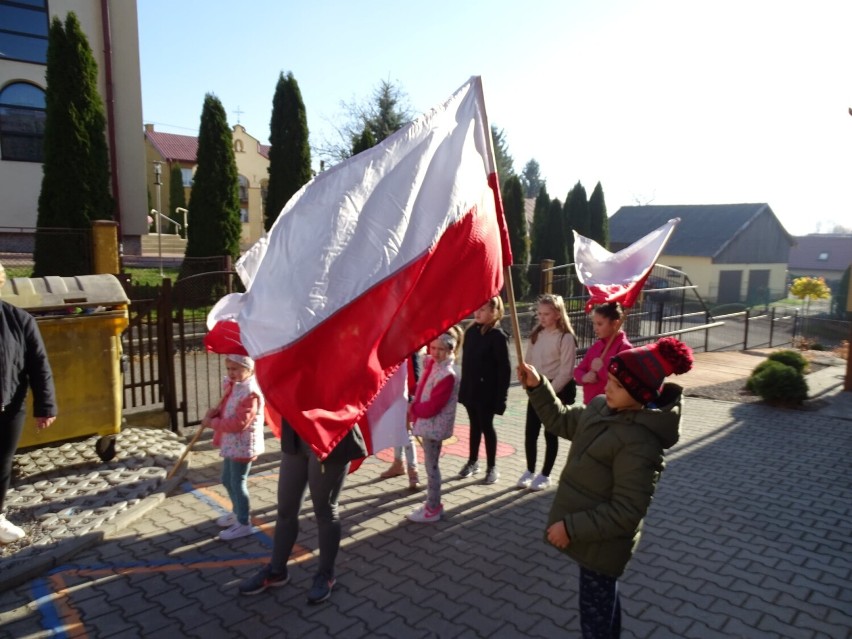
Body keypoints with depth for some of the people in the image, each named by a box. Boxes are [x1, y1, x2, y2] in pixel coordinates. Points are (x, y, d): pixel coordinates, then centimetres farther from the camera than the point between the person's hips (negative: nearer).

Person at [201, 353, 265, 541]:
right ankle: (237, 512, 44)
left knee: (238, 483, 2)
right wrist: (216, 410, -2)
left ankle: (243, 524, 19)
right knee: (227, 480, 23)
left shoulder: (251, 392, -26)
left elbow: (239, 423, -28)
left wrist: (212, 423, -19)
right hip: (231, 443, 10)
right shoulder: (234, 386, 6)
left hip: (243, 446, -10)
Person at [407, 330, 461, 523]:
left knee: (431, 466, 2)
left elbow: (432, 406, -23)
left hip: (434, 426, -9)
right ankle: (433, 504, 32)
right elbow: (423, 391, 17)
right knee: (431, 465, 18)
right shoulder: (432, 365, 5)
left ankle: (432, 510, 16)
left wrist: (413, 409, -7)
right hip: (428, 424, 9)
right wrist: (415, 408, 1)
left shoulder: (448, 375, -23)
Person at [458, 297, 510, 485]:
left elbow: (504, 368, -15)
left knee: (486, 427, 4)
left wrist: (501, 395, -17)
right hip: (470, 388, 6)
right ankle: (472, 461, 30)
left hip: (487, 391, -5)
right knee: (474, 425, 17)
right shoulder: (470, 332, 4)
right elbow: (465, 360, 10)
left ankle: (492, 467, 18)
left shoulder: (498, 336, -14)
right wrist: (463, 386, 9)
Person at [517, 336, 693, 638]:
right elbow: (562, 421, 9)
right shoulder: (602, 407, -6)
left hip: (602, 543, -8)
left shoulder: (639, 442, -32)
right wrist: (537, 387, -4)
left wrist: (571, 527, -23)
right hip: (593, 534, 8)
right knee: (603, 600, 30)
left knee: (595, 614, 14)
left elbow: (626, 512, -29)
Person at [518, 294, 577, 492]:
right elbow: (528, 360, 9)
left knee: (550, 433, 5)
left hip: (557, 390, -5)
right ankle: (530, 471, 26)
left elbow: (566, 372, -16)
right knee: (530, 431, 8)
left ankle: (545, 475, 21)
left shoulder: (566, 338, -14)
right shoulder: (537, 334, 6)